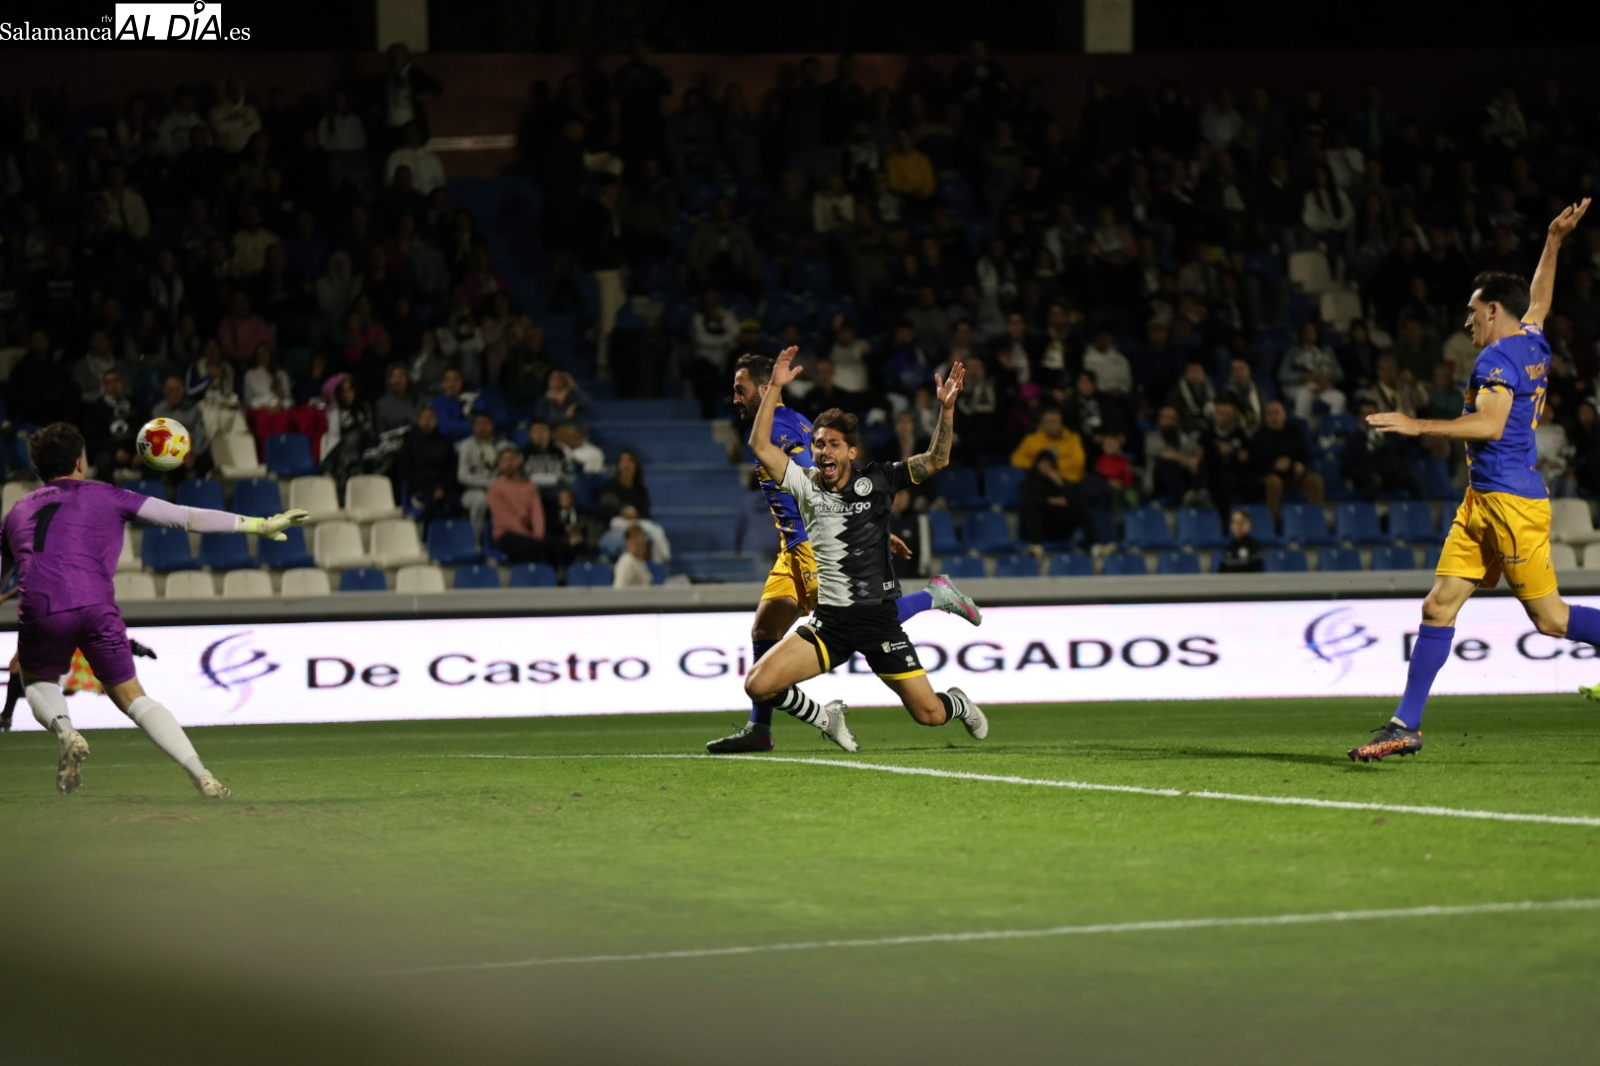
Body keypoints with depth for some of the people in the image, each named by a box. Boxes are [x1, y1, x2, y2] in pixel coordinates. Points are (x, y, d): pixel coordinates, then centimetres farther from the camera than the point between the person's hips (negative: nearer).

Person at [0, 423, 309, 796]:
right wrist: (257, 525, 21)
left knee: (38, 681, 29)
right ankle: (202, 776, 2)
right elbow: (186, 517, 17)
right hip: (96, 607, 0)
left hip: (40, 608, 0)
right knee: (131, 697, 15)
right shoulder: (103, 496, 21)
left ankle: (65, 733, -3)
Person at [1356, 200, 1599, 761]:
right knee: (1439, 605, 2)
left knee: (1549, 617, -8)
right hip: (1482, 500, 10)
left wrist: (1418, 426, -24)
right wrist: (1554, 241, 42)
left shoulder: (1498, 358, -12)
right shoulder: (1533, 343, 14)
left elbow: (1490, 423, -25)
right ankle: (1406, 725, 0)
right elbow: (1538, 298, 36)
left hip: (1511, 500, -10)